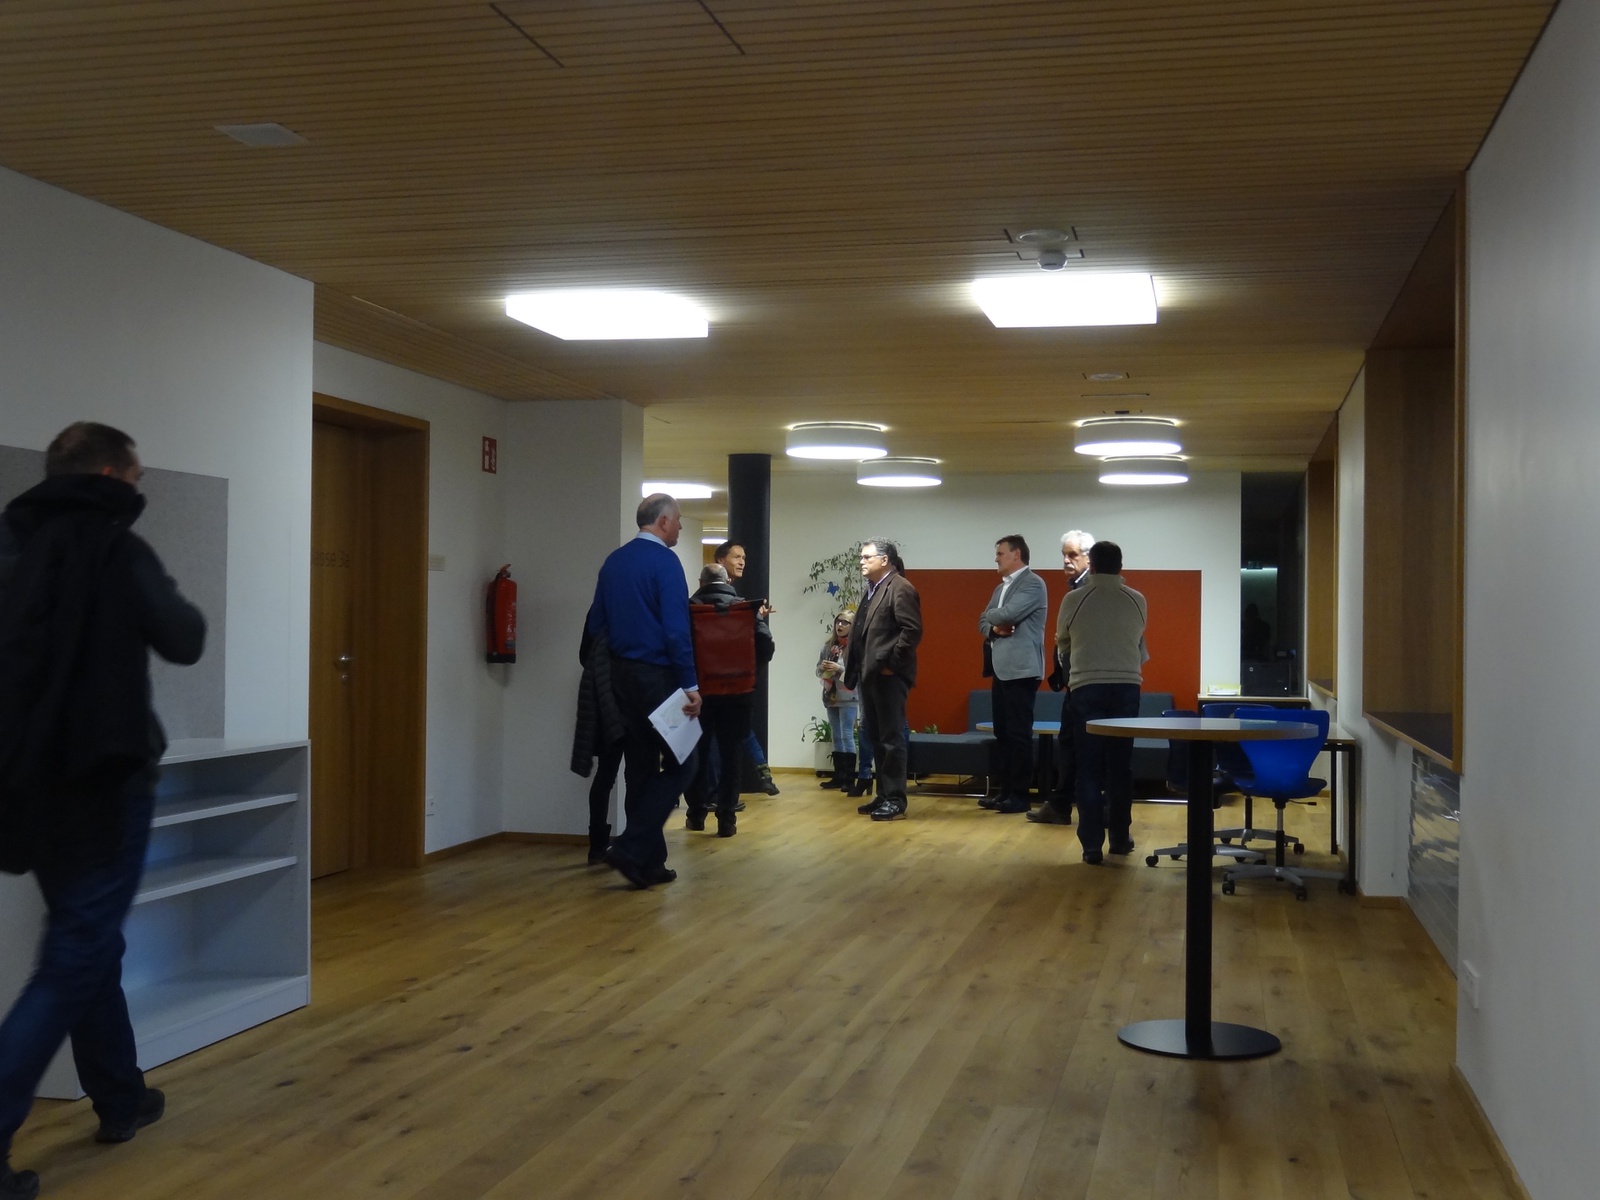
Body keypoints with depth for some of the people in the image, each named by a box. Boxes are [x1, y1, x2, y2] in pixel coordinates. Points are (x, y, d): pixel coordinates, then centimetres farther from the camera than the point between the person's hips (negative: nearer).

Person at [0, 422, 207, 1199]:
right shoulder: (114, 548, -12)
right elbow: (185, 642, -10)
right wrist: (180, 606, 8)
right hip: (99, 777, -7)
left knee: (85, 942, 19)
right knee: (73, 961, -3)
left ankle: (121, 1100, 31)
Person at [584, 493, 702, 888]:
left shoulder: (613, 561, 10)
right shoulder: (664, 561, -13)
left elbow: (596, 623, 13)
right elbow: (677, 630, -19)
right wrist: (690, 685, -17)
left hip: (621, 675, 8)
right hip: (657, 675, -8)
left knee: (640, 767, 12)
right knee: (679, 763, 0)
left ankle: (649, 861, 16)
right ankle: (632, 848, -10)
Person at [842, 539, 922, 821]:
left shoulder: (900, 588, -11)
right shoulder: (872, 589, 18)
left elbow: (912, 630, -20)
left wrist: (891, 664, -17)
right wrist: (856, 669, 11)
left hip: (888, 677, -10)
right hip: (870, 676, 10)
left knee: (892, 738, -5)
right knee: (876, 738, 14)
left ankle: (895, 801, 0)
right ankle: (884, 796, 21)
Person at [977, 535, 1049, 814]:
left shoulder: (1033, 583, -8)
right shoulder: (1001, 587, 19)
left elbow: (1008, 614, -21)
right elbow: (983, 623, 17)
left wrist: (992, 616, 0)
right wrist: (995, 628, -5)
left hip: (1020, 669, -9)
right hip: (1001, 669, 9)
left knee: (1019, 734, -6)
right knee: (1003, 734, 11)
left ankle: (1020, 796, -1)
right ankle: (1006, 791, 18)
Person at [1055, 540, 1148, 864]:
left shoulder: (1074, 600, -4)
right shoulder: (1137, 601, 2)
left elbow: (1062, 645, 13)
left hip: (1087, 687, -2)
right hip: (1127, 686, 2)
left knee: (1089, 768, 2)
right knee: (1121, 766, 12)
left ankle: (1092, 844, -2)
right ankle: (1120, 838, 19)